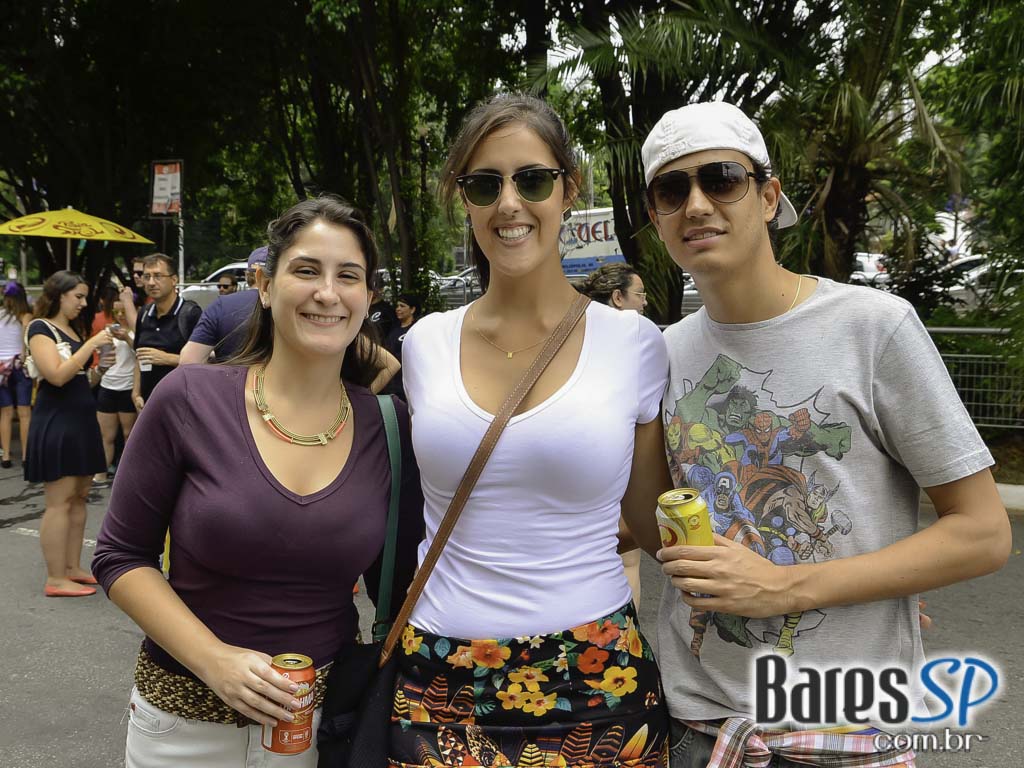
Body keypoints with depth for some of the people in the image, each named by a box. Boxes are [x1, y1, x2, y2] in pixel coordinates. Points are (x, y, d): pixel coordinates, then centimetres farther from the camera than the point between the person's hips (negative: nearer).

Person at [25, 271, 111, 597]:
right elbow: (58, 375, -21)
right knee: (59, 500, -7)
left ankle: (73, 568, 17)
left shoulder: (75, 329, 16)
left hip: (81, 419, 9)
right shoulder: (40, 328, -8)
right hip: (55, 422, -9)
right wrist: (92, 344, -19)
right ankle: (56, 579, -3)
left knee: (79, 497, 9)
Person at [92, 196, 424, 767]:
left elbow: (400, 583, 3)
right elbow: (121, 557, -6)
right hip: (186, 719, -1)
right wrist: (214, 658, -16)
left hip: (326, 716, 2)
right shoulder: (190, 399, -13)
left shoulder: (390, 427, -8)